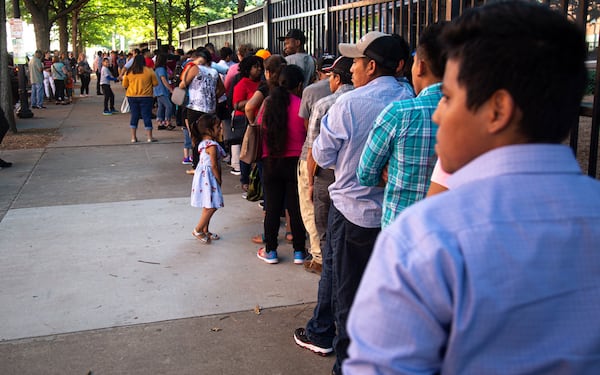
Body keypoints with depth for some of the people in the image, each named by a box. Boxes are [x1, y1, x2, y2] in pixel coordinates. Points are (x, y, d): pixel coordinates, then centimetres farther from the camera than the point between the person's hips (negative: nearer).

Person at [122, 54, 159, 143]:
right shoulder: (149, 71, -6)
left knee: (134, 116, 10)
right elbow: (155, 83, 2)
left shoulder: (129, 72, 0)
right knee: (147, 116, 5)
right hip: (146, 96, -2)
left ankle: (133, 137, 11)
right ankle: (149, 137, 7)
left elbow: (125, 85, 7)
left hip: (132, 96, 2)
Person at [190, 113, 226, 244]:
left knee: (208, 206, 16)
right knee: (211, 206, -4)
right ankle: (198, 230, 5)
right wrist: (219, 180, -8)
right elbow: (214, 166, -19)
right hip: (208, 178, -10)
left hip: (203, 175, 10)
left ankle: (205, 231, 25)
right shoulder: (212, 145, -21)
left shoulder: (203, 143, 8)